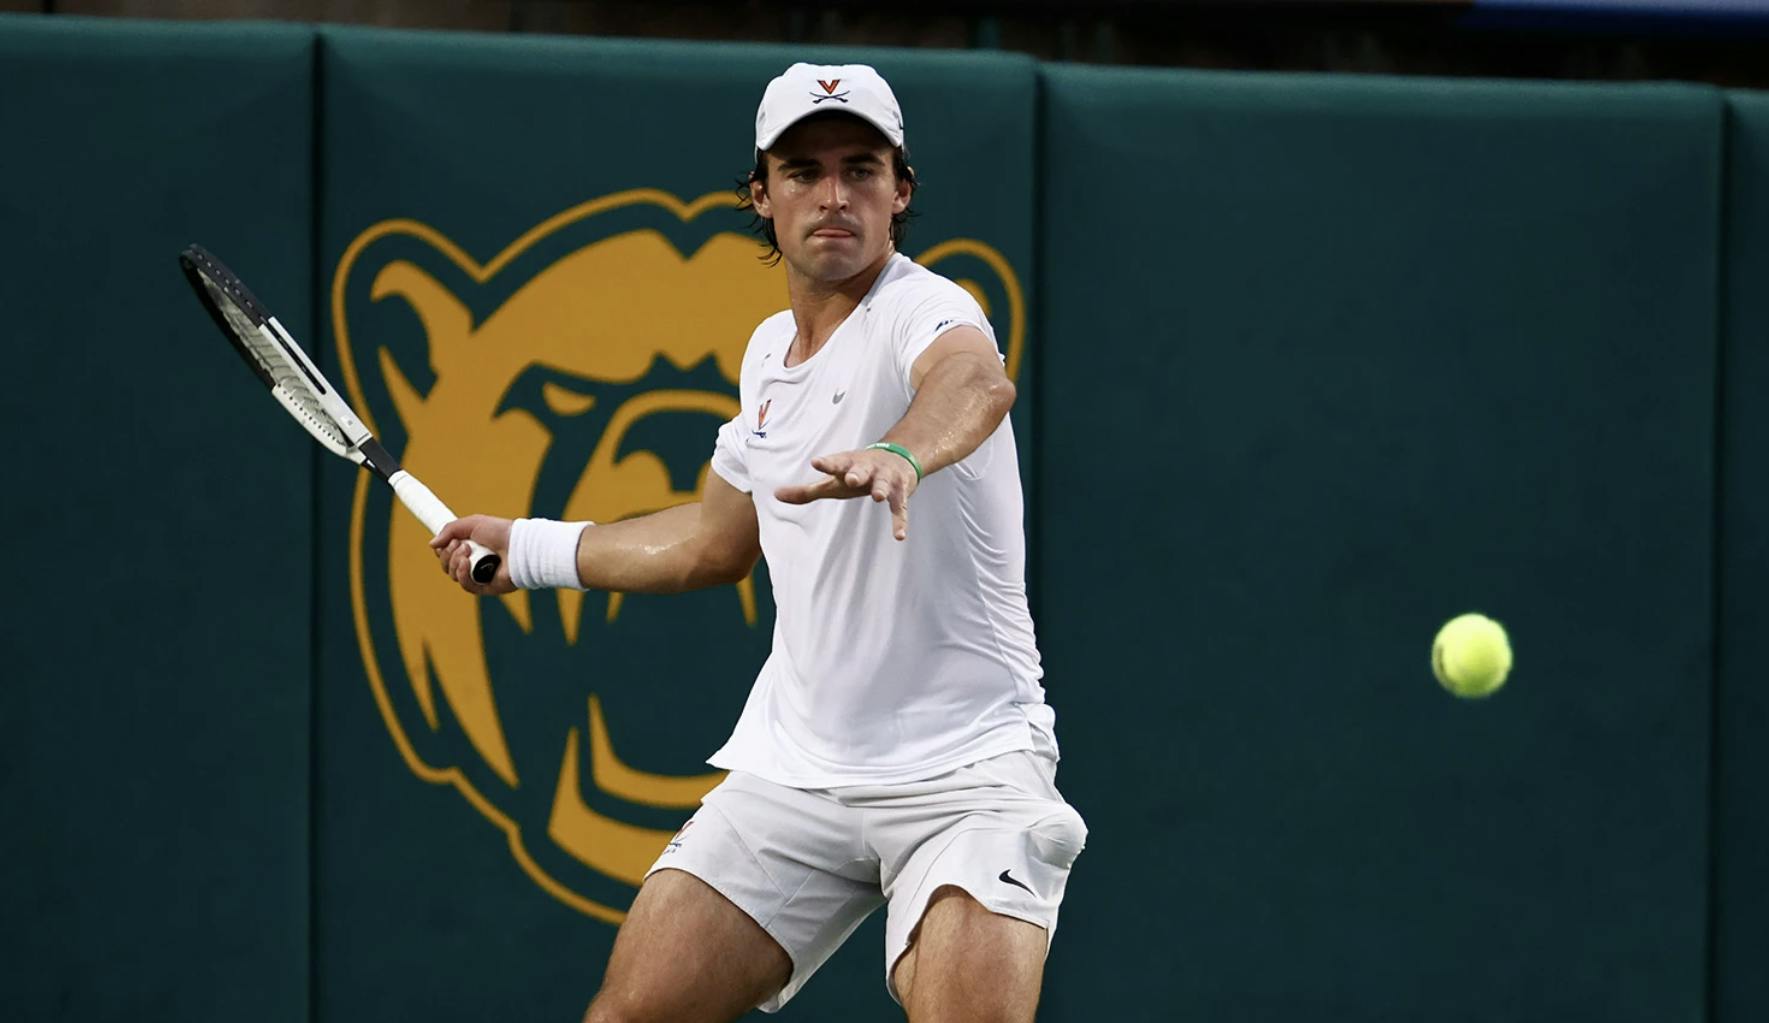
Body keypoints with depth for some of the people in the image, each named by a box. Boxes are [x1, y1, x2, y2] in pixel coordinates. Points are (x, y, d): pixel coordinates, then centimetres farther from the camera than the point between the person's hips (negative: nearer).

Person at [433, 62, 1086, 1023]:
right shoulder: (768, 350, 11)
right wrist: (527, 548, 36)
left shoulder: (923, 311, -14)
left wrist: (900, 454, -63)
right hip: (793, 765, 7)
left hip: (962, 768, -7)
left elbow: (977, 382, -41)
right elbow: (716, 540, 29)